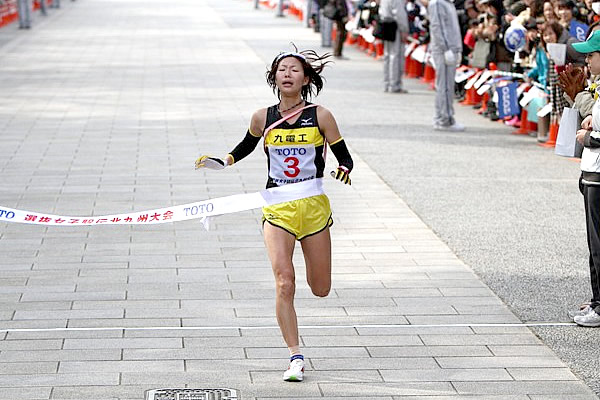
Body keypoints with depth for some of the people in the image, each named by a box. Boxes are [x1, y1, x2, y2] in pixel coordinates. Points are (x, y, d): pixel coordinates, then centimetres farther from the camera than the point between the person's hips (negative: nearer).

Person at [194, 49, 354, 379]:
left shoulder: (320, 116, -4)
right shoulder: (263, 118, 1)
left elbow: (344, 157, 1)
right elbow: (246, 146, 21)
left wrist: (344, 171, -20)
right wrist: (223, 162, 5)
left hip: (313, 206, 0)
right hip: (277, 208, 0)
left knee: (320, 290, 9)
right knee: (284, 284, -14)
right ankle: (295, 357, -7)